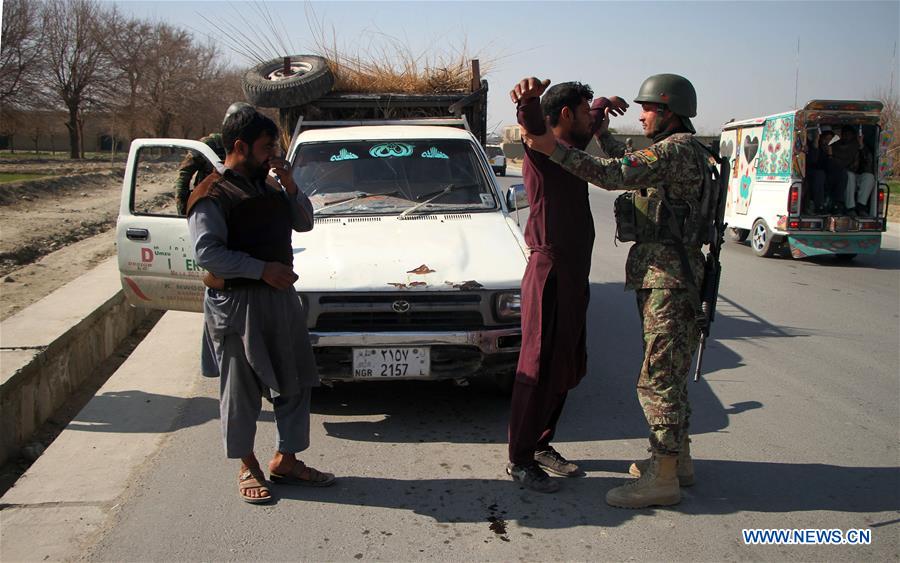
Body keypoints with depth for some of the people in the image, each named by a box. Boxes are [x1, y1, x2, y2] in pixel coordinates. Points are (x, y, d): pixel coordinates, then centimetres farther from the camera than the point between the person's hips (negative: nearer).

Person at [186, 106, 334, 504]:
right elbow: (207, 252, -19)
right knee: (241, 389, 5)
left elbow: (304, 223, 16)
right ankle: (247, 466, 22)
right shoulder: (212, 195, -11)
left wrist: (290, 187, 0)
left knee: (295, 382, 11)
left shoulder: (268, 185, 12)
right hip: (235, 303, -8)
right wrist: (262, 269, -22)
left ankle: (286, 460, 25)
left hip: (280, 296, 8)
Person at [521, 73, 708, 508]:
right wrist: (603, 134, 29)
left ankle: (663, 478, 0)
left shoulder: (678, 149, -15)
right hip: (658, 275, 11)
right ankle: (678, 458, 28)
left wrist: (554, 149, -24)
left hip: (669, 279, -11)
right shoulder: (676, 151, 17)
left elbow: (613, 175, -25)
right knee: (669, 374, 17)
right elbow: (632, 170, 34)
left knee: (658, 377, -7)